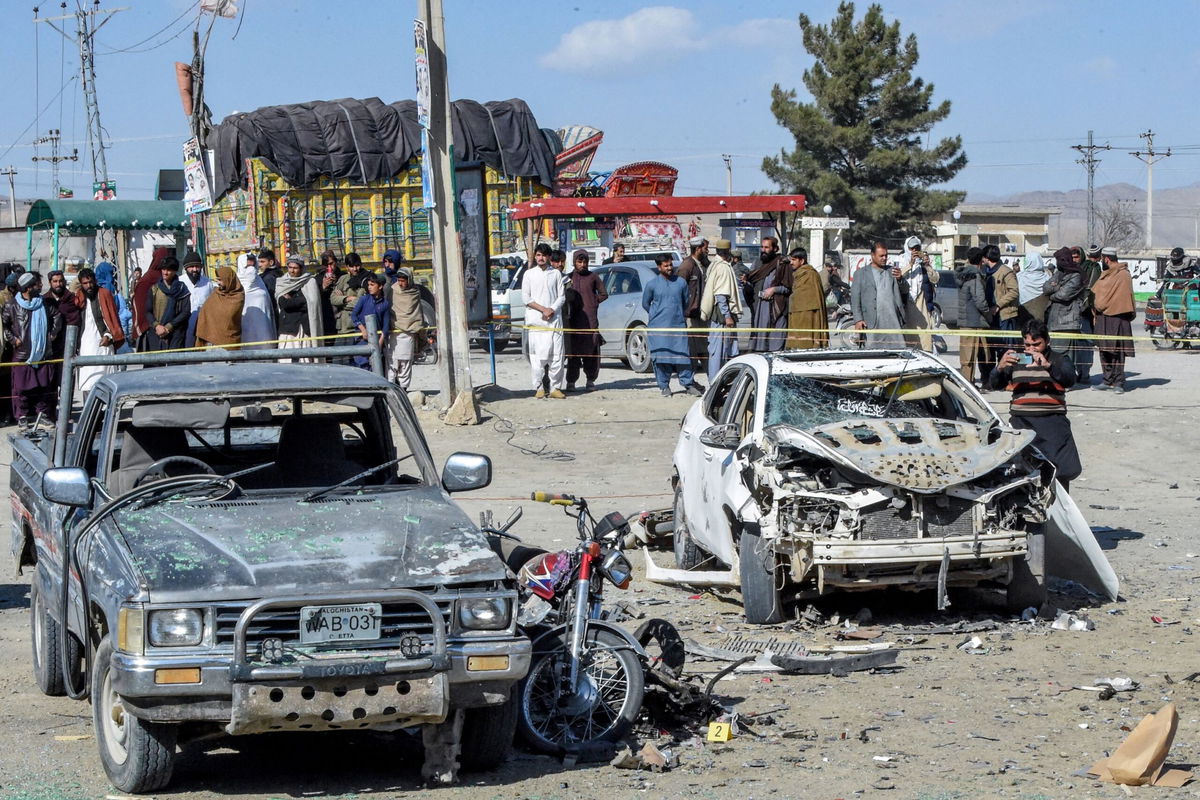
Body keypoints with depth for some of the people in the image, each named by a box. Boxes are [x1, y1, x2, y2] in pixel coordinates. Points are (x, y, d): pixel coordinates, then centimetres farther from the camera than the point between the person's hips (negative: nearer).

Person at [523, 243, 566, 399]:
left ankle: (555, 387, 0)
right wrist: (543, 309, -8)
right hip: (535, 320, -1)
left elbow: (561, 297, 8)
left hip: (554, 319, 1)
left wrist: (552, 310, -9)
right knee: (537, 355, -5)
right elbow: (526, 298, 2)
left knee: (556, 355, -4)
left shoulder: (556, 274, 11)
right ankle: (538, 387, 0)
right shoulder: (529, 274, 7)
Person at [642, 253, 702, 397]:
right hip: (658, 327, -1)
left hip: (678, 325, 1)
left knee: (683, 355, -3)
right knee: (661, 357, -2)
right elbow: (645, 303, 12)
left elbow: (685, 303, 18)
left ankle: (688, 384, 3)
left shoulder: (681, 282, 6)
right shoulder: (652, 284, 1)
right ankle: (664, 386, 7)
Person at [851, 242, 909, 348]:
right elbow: (855, 298, 5)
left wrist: (900, 278, -9)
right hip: (872, 322, -2)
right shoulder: (861, 274, 10)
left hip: (893, 321, 2)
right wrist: (858, 320, -6)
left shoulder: (892, 271, 18)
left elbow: (905, 290, 14)